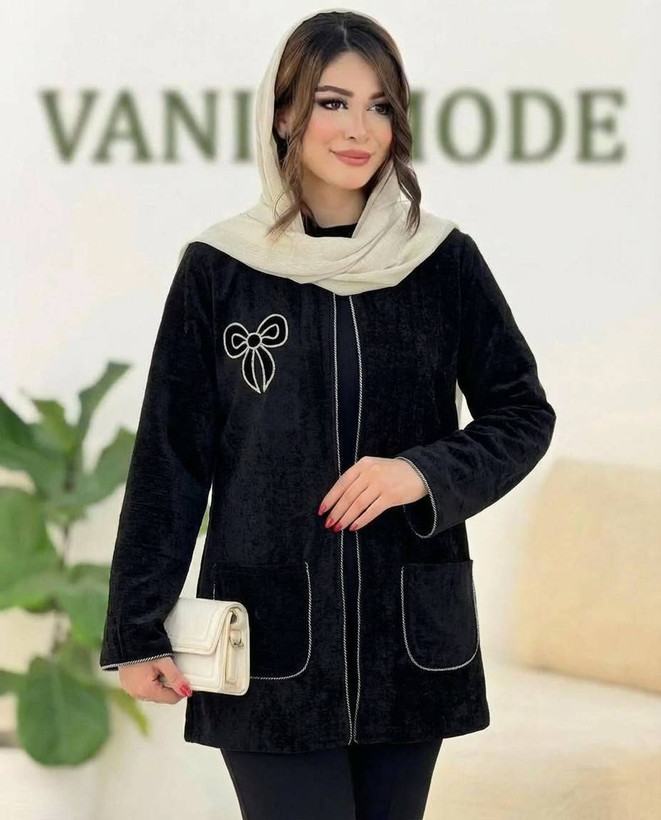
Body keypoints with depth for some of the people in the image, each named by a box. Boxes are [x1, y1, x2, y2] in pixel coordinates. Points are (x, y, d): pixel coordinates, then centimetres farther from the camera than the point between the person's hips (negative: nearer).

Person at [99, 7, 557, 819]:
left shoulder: (445, 262, 2)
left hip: (412, 634, 2)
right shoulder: (218, 270, -2)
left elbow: (523, 414, 8)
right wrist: (139, 629, 1)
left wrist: (426, 471, -11)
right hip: (269, 638, -2)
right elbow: (170, 458, 1)